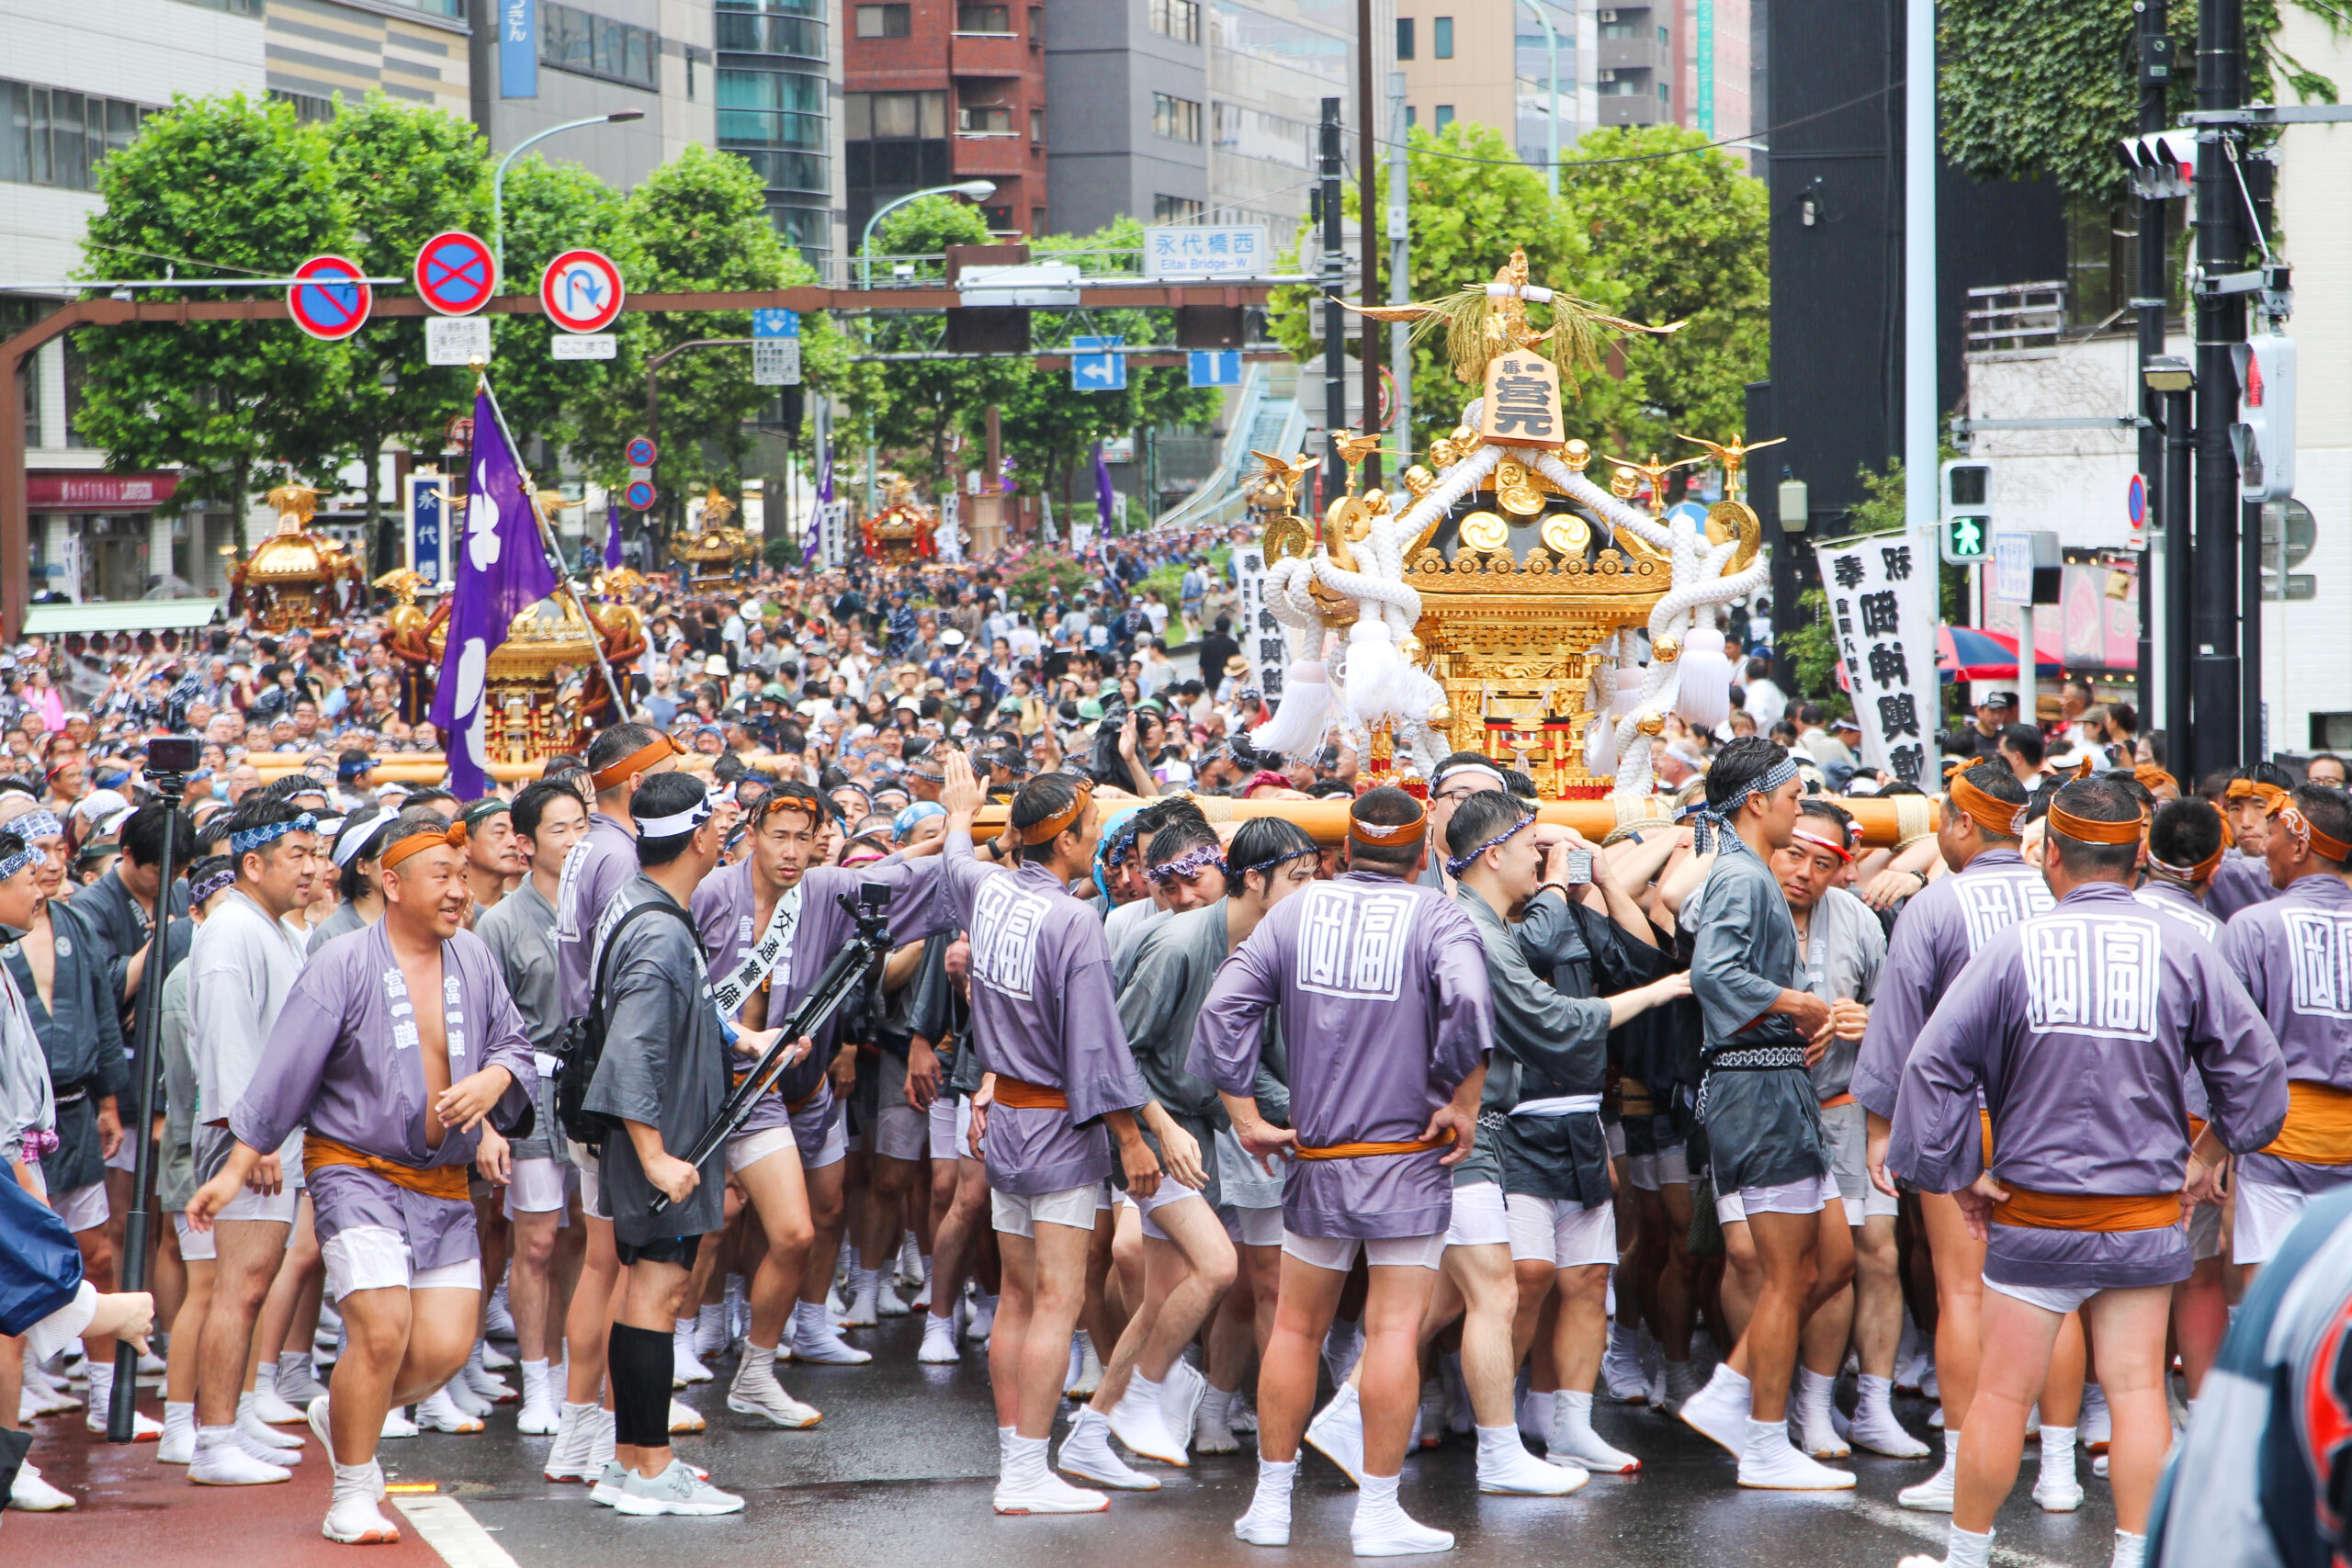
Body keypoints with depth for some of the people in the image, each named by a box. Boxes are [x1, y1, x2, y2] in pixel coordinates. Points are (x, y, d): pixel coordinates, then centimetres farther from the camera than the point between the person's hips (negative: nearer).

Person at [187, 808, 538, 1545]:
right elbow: (283, 1071, -5)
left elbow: (517, 1045, 15)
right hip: (356, 1171, -5)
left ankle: (342, 1413, 27)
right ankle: (352, 1497, 0)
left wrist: (494, 1082, -9)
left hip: (445, 1183, 5)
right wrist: (238, 1167, -4)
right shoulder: (344, 966, -8)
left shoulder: (474, 960, 7)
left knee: (444, 1347, -4)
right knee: (381, 1330, -18)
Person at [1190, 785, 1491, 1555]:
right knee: (1394, 1331, -3)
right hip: (1409, 1154, -4)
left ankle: (1271, 1502, 19)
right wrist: (1464, 1105, -13)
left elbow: (1222, 1011, 0)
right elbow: (1467, 1003, -25)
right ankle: (1379, 1514, -3)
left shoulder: (1295, 913, 5)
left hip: (1316, 1157, 4)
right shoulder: (1437, 917, -6)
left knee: (1296, 1327, 14)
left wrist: (1246, 1118, 5)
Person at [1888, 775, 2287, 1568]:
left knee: (2003, 1392, 7)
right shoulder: (2181, 951, -4)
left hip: (2034, 1212, -1)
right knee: (2137, 1390, 5)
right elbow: (2255, 1062, 1)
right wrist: (2208, 1155, 13)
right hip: (2145, 1216, 1)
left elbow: (1934, 1063, -9)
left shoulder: (2016, 947, -7)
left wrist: (1961, 1175, 0)